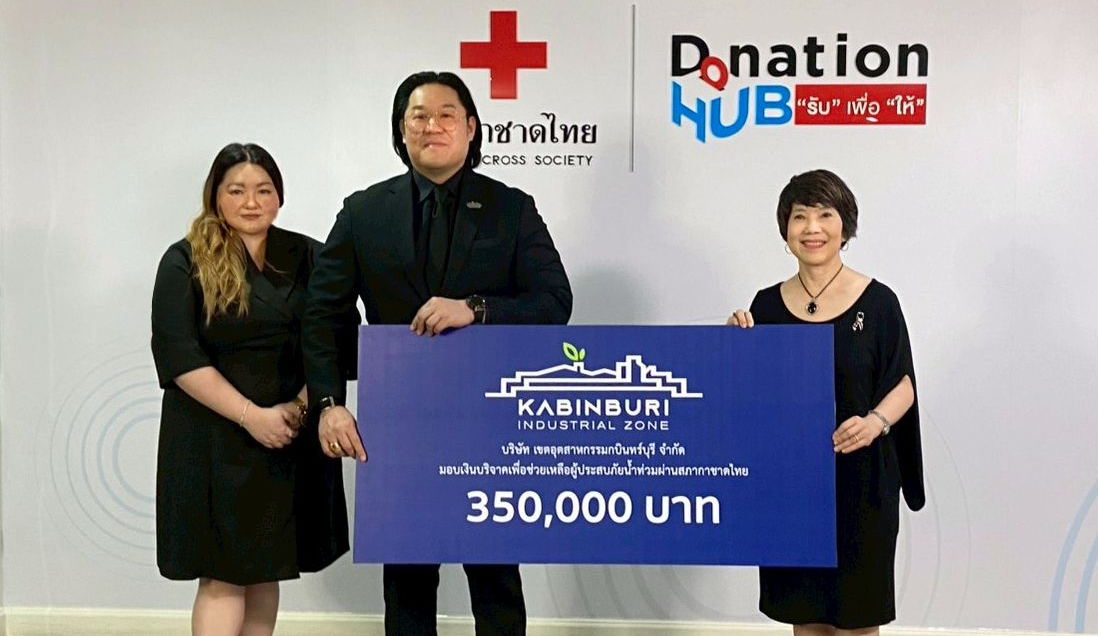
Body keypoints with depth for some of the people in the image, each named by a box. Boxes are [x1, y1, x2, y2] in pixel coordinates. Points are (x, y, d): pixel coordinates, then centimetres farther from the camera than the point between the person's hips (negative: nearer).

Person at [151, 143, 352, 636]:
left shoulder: (308, 257, 7)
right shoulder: (185, 262, -1)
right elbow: (178, 356, -9)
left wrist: (302, 405, -11)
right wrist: (252, 416, -16)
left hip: (290, 440, 3)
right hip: (213, 438, -2)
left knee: (266, 571, 11)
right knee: (221, 575, -1)